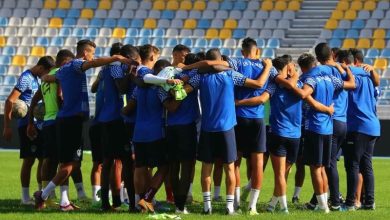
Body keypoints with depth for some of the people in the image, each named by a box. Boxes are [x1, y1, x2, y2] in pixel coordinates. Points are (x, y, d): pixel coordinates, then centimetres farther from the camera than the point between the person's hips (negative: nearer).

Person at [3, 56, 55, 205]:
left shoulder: (36, 79, 15)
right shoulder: (26, 78, -12)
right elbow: (10, 101, -17)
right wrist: (7, 127, -19)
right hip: (27, 125, -9)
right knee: (29, 160, -6)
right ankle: (25, 197, -1)